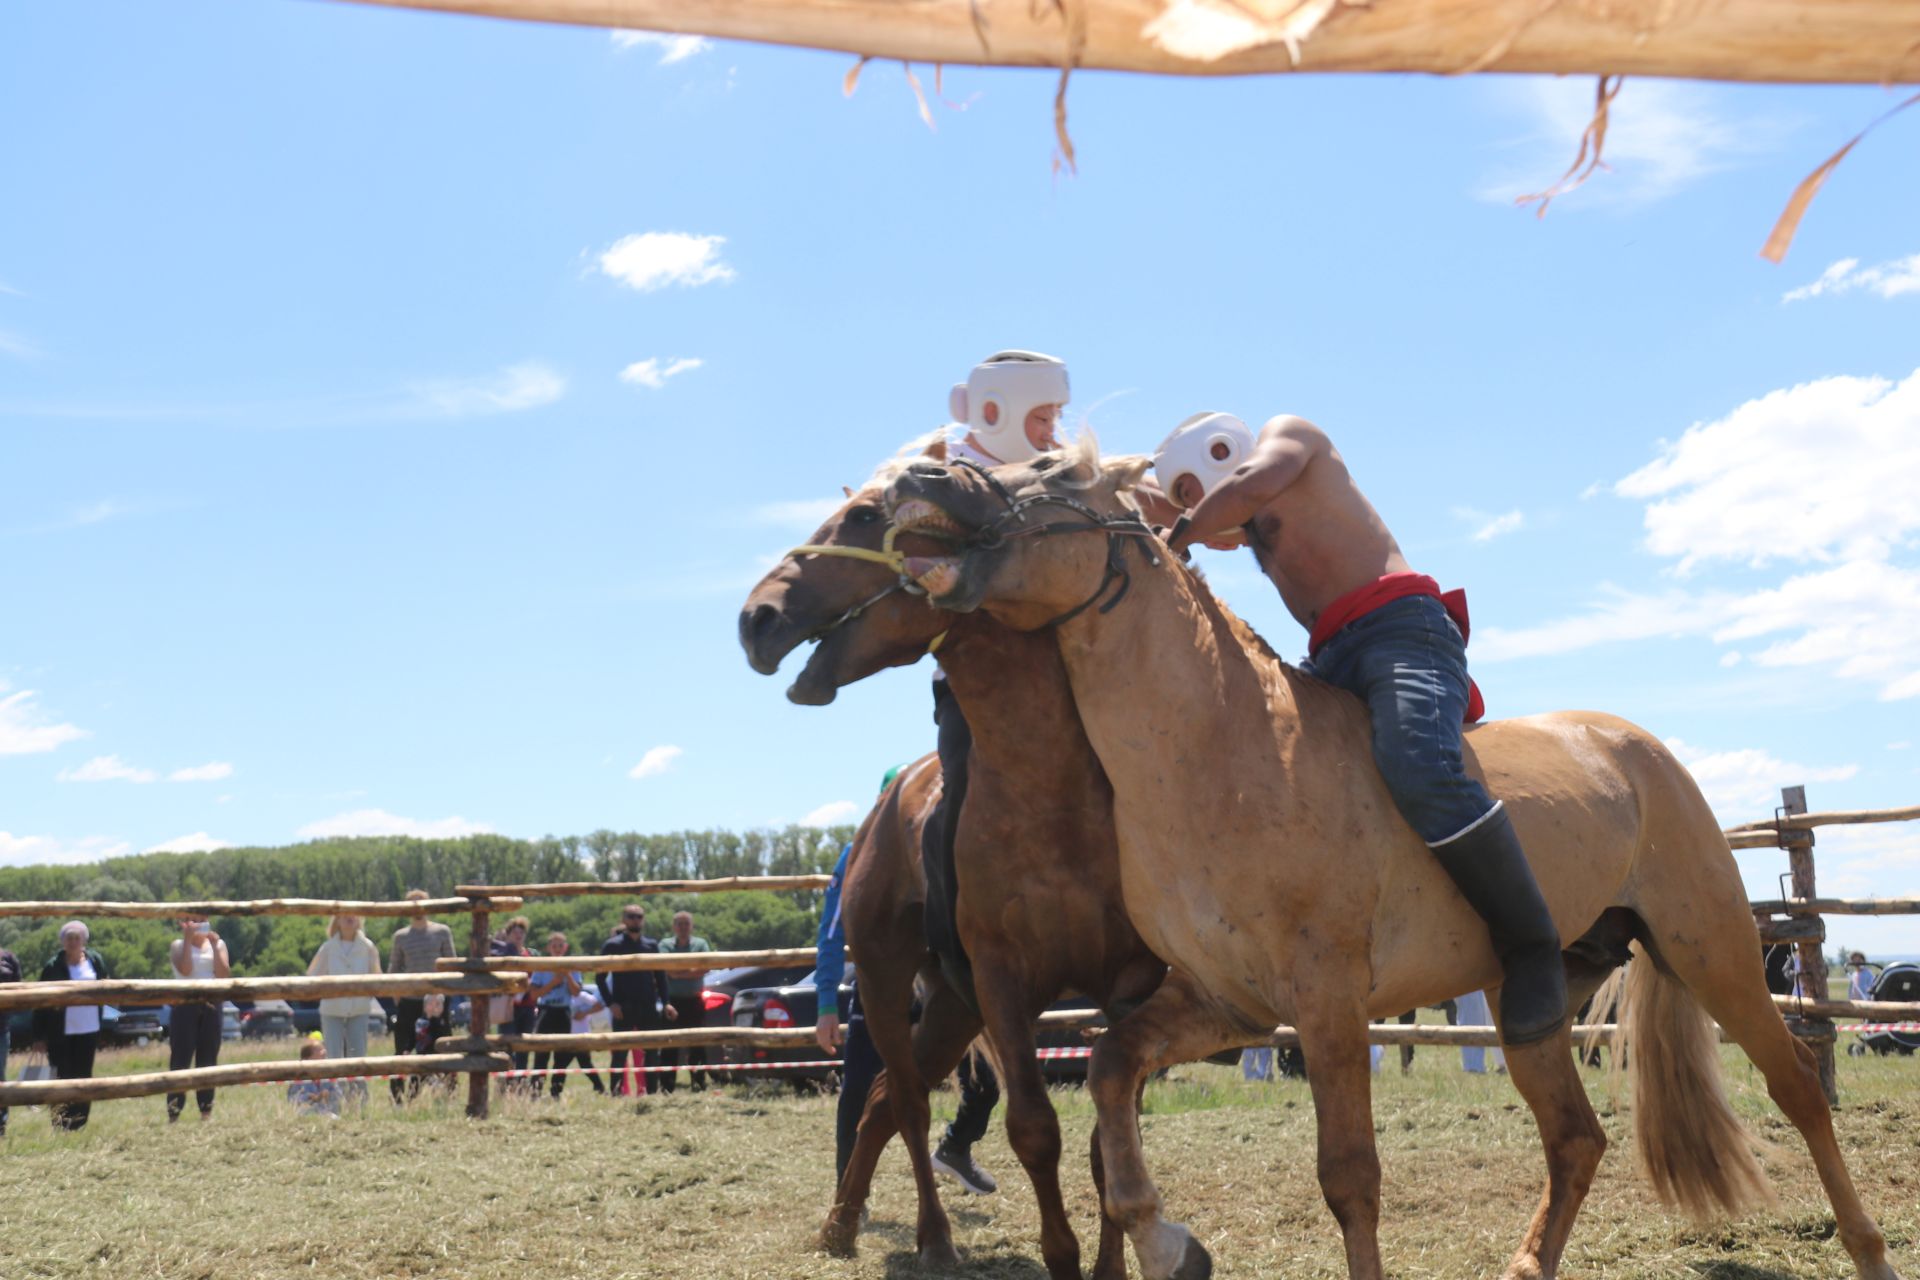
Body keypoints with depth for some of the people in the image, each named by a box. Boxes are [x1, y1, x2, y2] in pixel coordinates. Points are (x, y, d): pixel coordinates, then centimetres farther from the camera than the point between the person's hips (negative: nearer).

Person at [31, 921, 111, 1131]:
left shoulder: (95, 960, 3)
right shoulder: (53, 966, -7)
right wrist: (39, 1036, -8)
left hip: (89, 1030, 3)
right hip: (60, 1033, -3)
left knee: (84, 1080, 8)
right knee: (62, 1081, 0)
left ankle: (79, 1127, 17)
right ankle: (60, 1128, 7)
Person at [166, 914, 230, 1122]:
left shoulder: (218, 943, 9)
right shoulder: (178, 945, 2)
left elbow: (225, 975, -3)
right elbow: (185, 969, -15)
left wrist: (214, 946, -10)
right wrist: (188, 939, -16)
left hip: (211, 1005, 3)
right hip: (185, 1004, -3)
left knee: (208, 1059, 5)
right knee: (181, 1058, -6)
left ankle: (207, 1109, 10)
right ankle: (174, 1112, -5)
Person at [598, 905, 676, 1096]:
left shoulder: (652, 945, 11)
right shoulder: (612, 945, 1)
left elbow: (660, 976, 14)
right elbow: (600, 978, 0)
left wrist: (665, 1003, 2)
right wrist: (610, 1003, -11)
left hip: (649, 1008, 3)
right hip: (623, 1009, -3)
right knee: (620, 1053, -5)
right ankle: (618, 1093, -3)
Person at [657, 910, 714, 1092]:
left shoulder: (701, 944, 6)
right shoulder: (665, 945, 5)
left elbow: (705, 968, -9)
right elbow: (669, 970, -10)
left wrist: (680, 971, -13)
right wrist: (692, 968, -9)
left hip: (694, 1001, 1)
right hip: (673, 1000, -1)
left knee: (697, 1043, 2)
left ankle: (698, 1081, 8)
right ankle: (666, 1085, 1)